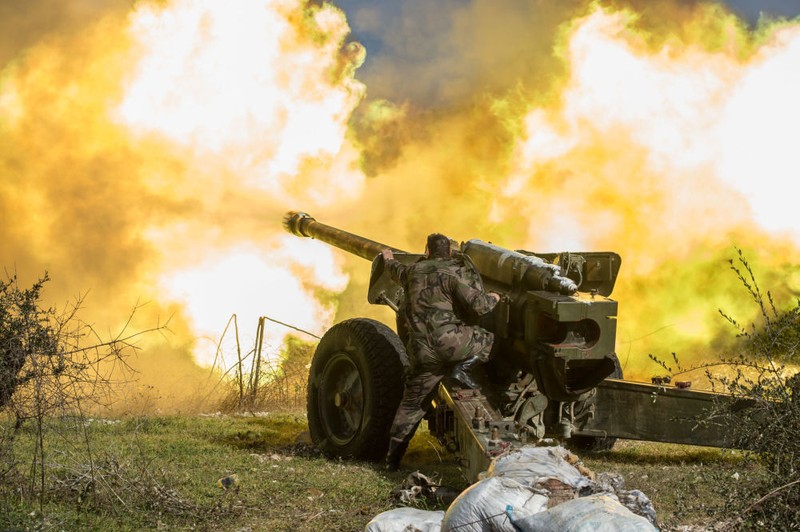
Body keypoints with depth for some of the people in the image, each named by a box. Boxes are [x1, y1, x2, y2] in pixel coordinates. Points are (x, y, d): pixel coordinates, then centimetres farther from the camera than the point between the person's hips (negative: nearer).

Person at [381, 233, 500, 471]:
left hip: (421, 351, 6)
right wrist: (493, 299, 12)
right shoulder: (455, 272, -4)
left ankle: (393, 457, 13)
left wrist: (389, 261, 63)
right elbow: (478, 304, -11)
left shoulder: (414, 271, 15)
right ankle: (464, 367, -4)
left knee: (411, 404, 15)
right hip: (446, 340, -6)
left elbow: (398, 273, 40)